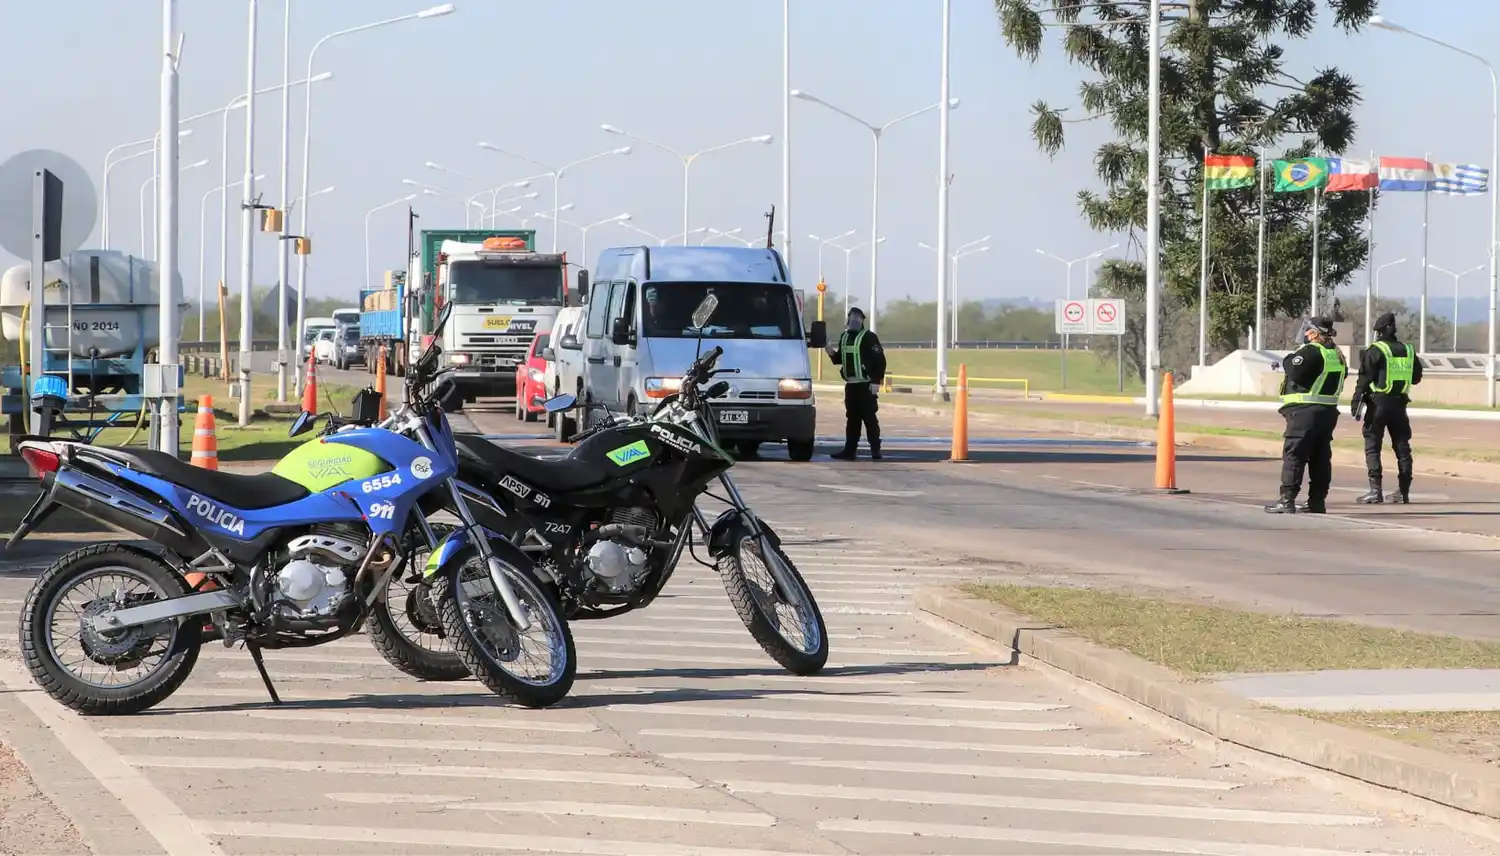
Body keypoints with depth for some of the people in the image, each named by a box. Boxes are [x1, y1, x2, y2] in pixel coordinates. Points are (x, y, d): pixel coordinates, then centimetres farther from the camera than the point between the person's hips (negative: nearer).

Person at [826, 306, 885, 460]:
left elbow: (880, 360, -12)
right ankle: (849, 450, 12)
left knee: (869, 418, -8)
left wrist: (876, 381, -17)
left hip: (866, 385, -7)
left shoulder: (869, 337, -7)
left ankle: (875, 450, -5)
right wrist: (832, 354, 3)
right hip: (851, 384, 7)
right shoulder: (844, 337, 16)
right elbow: (840, 359, 25)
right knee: (852, 418, 10)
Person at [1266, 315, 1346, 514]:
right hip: (1329, 411, 9)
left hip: (1305, 411, -9)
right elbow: (1343, 374, 21)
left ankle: (1287, 499, -9)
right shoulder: (1337, 354, 14)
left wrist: (1288, 360, -3)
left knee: (1293, 455, -6)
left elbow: (1295, 371, -24)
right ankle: (1317, 501, 13)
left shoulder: (1311, 352, -14)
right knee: (1321, 457, 12)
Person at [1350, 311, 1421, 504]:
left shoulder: (1375, 351, -8)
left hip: (1378, 403, -5)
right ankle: (1403, 490, 12)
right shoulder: (1408, 350, 8)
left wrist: (1357, 401, -9)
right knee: (1402, 446, 11)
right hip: (1399, 403, 5)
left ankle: (1375, 490, -10)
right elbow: (1416, 377, 16)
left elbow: (1364, 378, -12)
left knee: (1372, 447, -1)